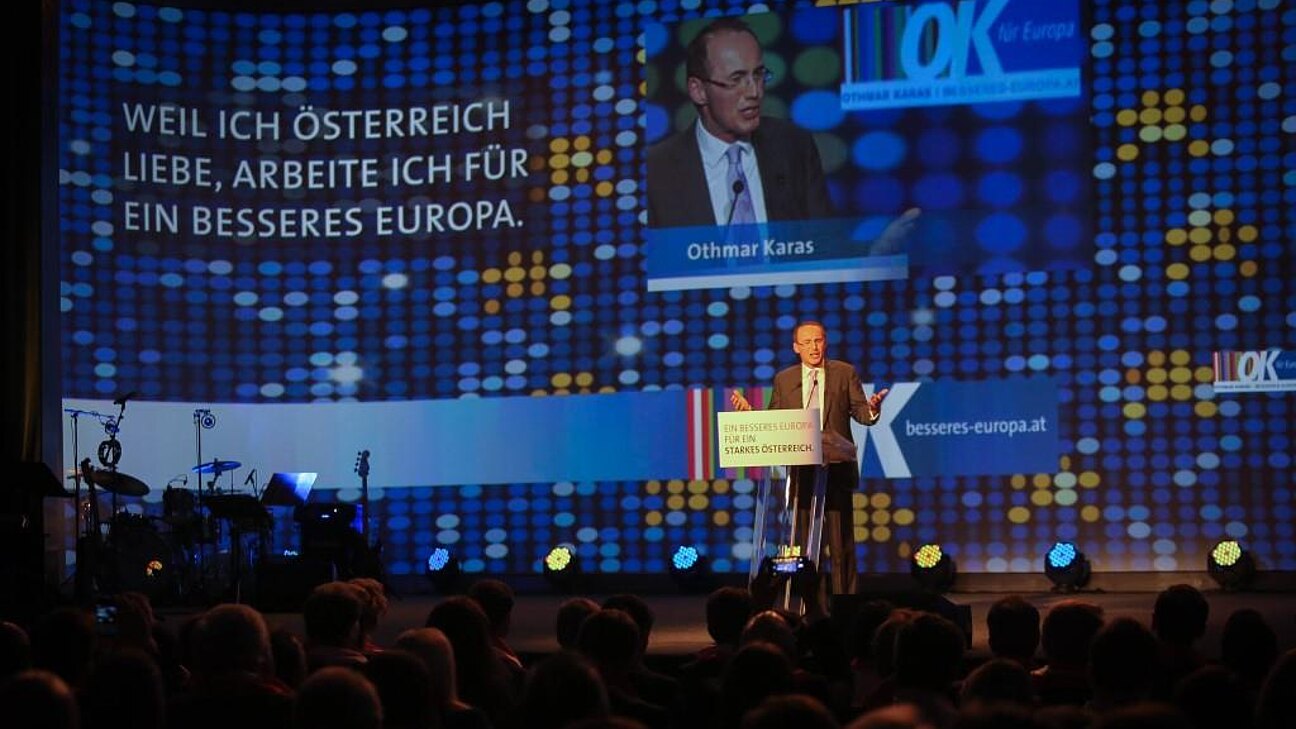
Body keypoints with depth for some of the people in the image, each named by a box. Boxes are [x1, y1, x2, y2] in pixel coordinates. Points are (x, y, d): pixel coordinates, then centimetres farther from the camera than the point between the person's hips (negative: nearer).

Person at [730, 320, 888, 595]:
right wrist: (748, 411, -6)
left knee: (841, 542, -2)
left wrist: (872, 409, -21)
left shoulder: (845, 373, 5)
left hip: (836, 470, -2)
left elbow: (861, 413, 1)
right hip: (801, 472, 2)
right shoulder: (783, 380, 10)